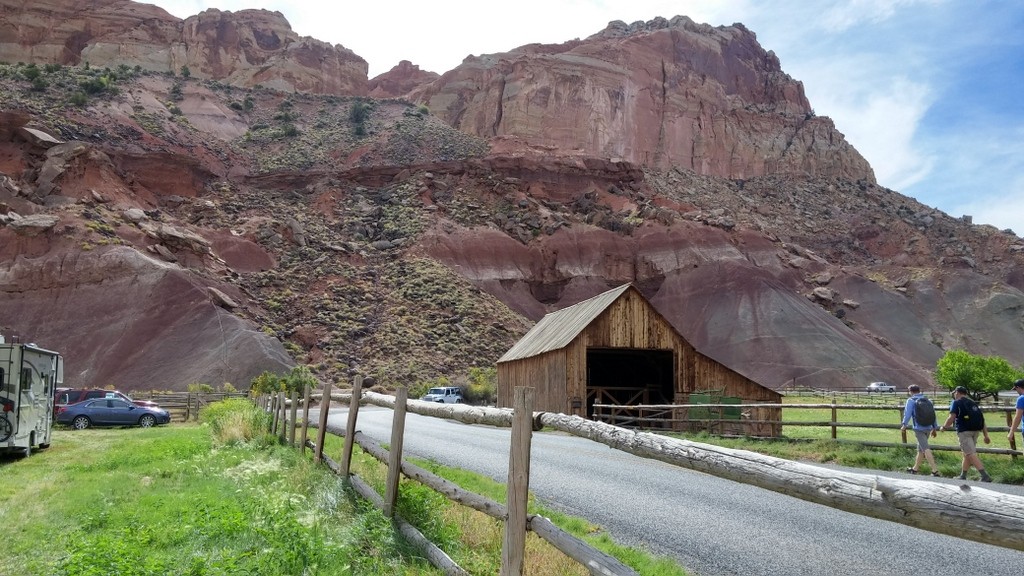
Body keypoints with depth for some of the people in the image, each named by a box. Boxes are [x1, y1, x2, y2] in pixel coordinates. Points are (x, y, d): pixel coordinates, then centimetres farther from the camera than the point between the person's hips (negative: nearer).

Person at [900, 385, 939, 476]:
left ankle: (934, 469, -19)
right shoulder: (927, 400, 14)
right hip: (928, 428, 7)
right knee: (920, 448, 17)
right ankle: (915, 468, 28)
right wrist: (935, 428, 20)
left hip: (919, 428, -7)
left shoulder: (911, 400, -3)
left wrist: (904, 424, -12)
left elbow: (907, 413, -14)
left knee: (925, 448, -10)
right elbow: (933, 414, 15)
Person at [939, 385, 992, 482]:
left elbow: (951, 418, -12)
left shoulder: (956, 403, -1)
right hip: (975, 430, 8)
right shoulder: (973, 403, 19)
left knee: (971, 454, -11)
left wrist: (944, 427, 3)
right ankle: (963, 476, 24)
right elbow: (982, 420, 14)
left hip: (964, 431, -8)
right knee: (967, 454, 16)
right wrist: (986, 435, 14)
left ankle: (985, 476, -21)